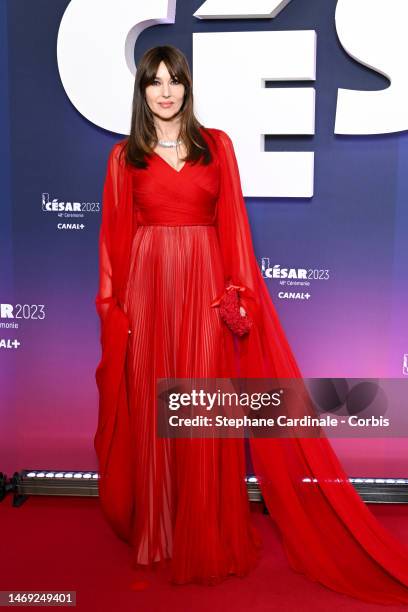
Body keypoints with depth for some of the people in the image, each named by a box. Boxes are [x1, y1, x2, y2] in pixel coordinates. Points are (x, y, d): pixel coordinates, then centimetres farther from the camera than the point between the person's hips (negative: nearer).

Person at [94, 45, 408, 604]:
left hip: (206, 287, -1)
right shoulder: (125, 156, 9)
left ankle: (207, 537, 18)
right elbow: (114, 234, 7)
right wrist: (111, 303, 1)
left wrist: (238, 290, -6)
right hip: (147, 288, 1)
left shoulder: (216, 145, 8)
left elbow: (233, 221, 3)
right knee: (149, 404, 6)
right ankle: (154, 530, 26)